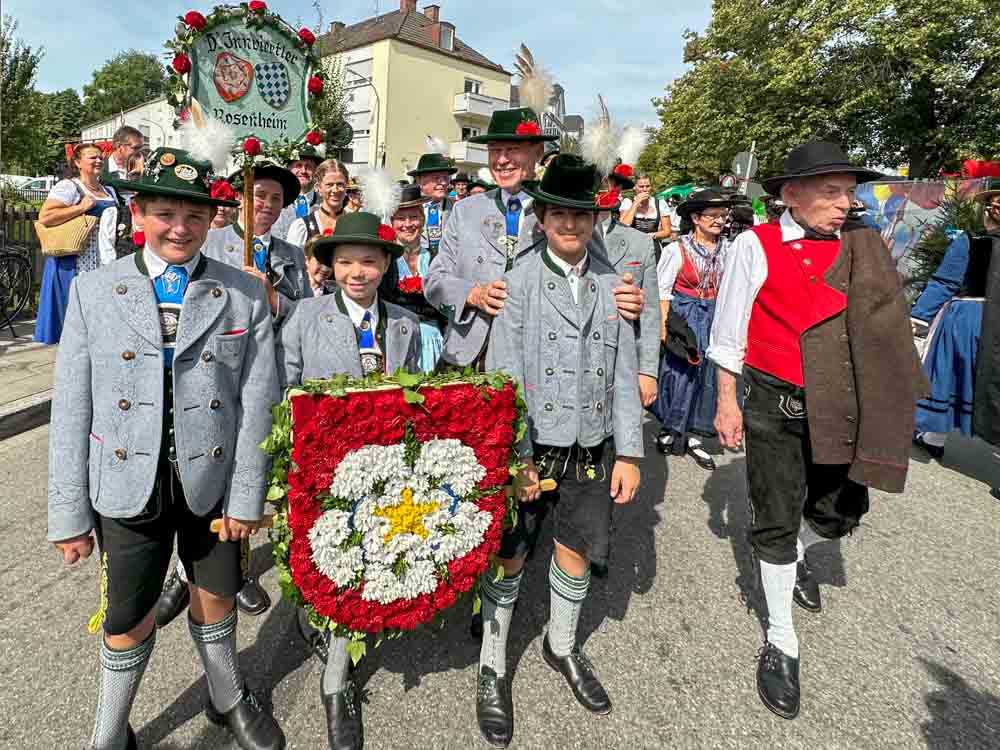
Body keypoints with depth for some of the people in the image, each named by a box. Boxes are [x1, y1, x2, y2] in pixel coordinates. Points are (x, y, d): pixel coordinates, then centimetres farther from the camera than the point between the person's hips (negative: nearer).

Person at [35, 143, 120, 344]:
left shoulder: (109, 191, 19)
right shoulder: (68, 187, -4)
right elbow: (44, 217, -15)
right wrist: (81, 207, -15)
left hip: (105, 265, 7)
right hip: (77, 265, -7)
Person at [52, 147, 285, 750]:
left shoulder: (245, 295, -4)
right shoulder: (93, 292, -2)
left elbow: (257, 403, -5)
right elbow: (72, 410, -2)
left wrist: (247, 495, -7)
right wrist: (70, 513, -2)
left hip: (213, 482, 0)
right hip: (128, 485, 0)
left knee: (216, 599, 18)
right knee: (129, 617, 13)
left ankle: (229, 700, 46)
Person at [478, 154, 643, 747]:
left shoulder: (611, 284, 4)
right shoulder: (519, 281, -7)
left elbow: (625, 374, 5)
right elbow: (502, 376, -9)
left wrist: (629, 453, 2)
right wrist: (512, 457, -13)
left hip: (593, 449, 4)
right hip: (531, 447, -3)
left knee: (577, 551, 17)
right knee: (509, 558, 8)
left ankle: (562, 646, 43)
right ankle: (493, 667, 30)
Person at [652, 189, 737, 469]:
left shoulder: (728, 251, 2)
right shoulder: (677, 249, -9)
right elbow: (663, 291, -8)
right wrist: (664, 327, -14)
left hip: (715, 319, 4)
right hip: (683, 318, -4)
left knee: (707, 375, 9)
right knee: (679, 372, 4)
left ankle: (692, 435, 23)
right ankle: (671, 429, 24)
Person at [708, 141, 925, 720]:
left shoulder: (862, 246, 3)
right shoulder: (757, 245, -9)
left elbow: (878, 328, 8)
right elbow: (728, 331, -5)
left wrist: (878, 405, 4)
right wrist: (728, 403, -6)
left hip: (839, 405, 4)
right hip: (776, 406, -4)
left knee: (841, 512, 16)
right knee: (776, 524, 6)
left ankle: (796, 556, 52)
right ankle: (781, 644, 24)